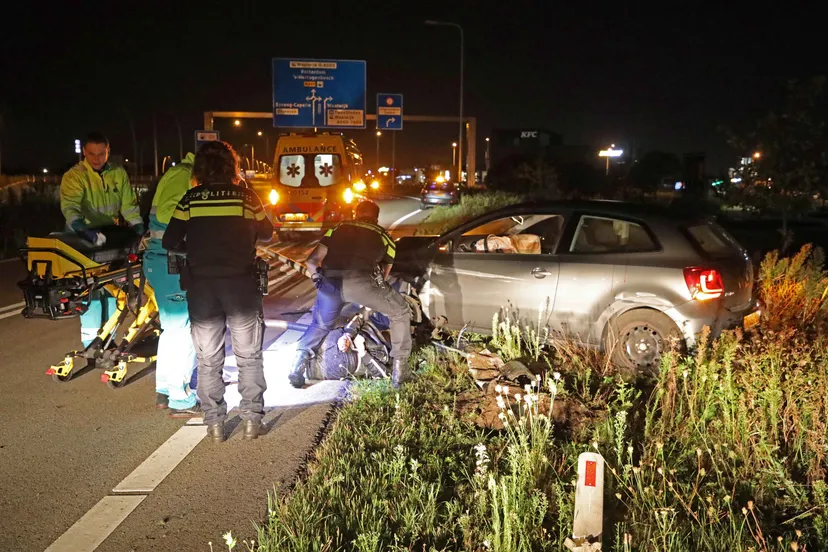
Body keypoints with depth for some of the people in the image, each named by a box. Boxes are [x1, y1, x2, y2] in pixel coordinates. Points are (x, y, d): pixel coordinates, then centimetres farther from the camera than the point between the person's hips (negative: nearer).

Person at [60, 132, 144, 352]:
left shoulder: (118, 174, 2)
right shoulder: (74, 176, -12)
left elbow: (128, 205, 5)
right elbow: (70, 207, -27)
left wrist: (139, 227, -10)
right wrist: (84, 230, -44)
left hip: (111, 237, 4)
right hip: (86, 240, -4)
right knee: (91, 290, -7)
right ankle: (91, 345, 1)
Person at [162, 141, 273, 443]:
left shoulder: (191, 199, -1)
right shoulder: (246, 196, -2)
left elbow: (169, 242, -2)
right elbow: (266, 232, 11)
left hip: (201, 286, 1)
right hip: (241, 284, -1)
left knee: (208, 358, 10)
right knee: (249, 355, 10)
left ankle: (214, 423, 12)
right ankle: (252, 418, 9)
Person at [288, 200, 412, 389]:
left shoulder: (338, 229, 29)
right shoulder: (383, 236, 28)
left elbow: (311, 261, 24)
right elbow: (385, 272, 34)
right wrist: (371, 299, 50)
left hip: (330, 281, 2)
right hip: (361, 281, -2)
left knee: (320, 325, 31)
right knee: (400, 313, 23)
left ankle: (298, 365, 17)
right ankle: (399, 370, 20)